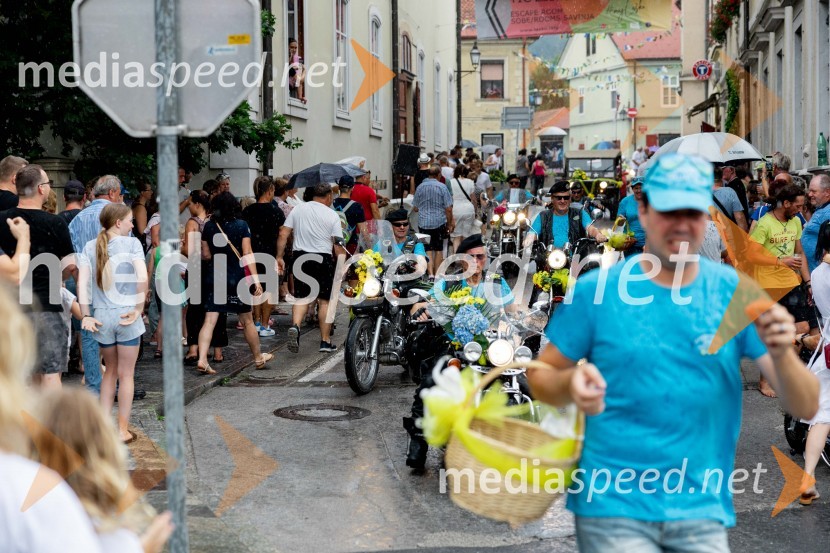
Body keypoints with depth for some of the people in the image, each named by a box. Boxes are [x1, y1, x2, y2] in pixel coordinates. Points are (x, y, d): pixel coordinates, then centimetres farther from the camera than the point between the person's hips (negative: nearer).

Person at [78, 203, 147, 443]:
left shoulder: (90, 247, 5)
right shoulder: (131, 243, -4)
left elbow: (82, 281, -4)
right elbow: (142, 277, -17)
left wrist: (86, 316, -5)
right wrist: (138, 309, -10)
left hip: (101, 316, 3)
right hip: (126, 315, -3)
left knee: (111, 370, 21)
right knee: (126, 374, 8)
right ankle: (123, 430, 11)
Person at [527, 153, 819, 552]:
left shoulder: (736, 294, -1)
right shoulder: (596, 290, -5)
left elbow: (806, 408, -3)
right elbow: (539, 377, 4)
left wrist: (781, 355, -23)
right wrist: (570, 383, -18)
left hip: (701, 510, 2)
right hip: (614, 507, -2)